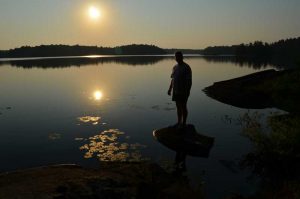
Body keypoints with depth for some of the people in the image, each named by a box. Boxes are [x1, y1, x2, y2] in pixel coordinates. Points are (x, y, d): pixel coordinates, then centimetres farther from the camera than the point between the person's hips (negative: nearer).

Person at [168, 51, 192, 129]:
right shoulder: (175, 67, 10)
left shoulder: (186, 67, -12)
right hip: (176, 91, 7)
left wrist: (187, 91, -19)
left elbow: (189, 81, -15)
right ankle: (179, 122, 26)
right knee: (178, 107, 14)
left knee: (183, 107, 4)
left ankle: (184, 123, 17)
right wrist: (170, 89, 15)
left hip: (183, 91, -6)